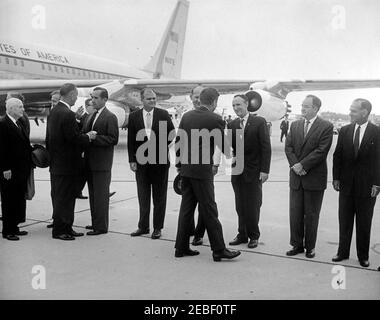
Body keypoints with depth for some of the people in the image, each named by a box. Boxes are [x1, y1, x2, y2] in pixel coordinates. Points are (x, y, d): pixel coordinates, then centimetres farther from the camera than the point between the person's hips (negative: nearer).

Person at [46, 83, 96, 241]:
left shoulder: (53, 111, 9)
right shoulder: (67, 114, -20)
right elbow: (74, 138, -23)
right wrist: (88, 137, -6)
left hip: (56, 163, 10)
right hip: (66, 164, -10)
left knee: (59, 196, 15)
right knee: (64, 197, 1)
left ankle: (66, 228, 26)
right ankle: (59, 230, 10)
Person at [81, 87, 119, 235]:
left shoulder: (110, 117, -8)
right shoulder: (91, 116, 17)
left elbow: (113, 139, -16)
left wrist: (94, 138, -21)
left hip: (102, 163, -8)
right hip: (90, 162, 8)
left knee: (101, 195, -3)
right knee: (93, 194, 14)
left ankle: (101, 226, 4)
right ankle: (95, 222, 25)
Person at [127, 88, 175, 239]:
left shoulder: (163, 114, 0)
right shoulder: (134, 116, 4)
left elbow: (172, 133, 4)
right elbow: (131, 141, 3)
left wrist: (162, 145, -10)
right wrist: (132, 160, -2)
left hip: (160, 161, -1)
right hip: (141, 161, 2)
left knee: (159, 196, 6)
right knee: (143, 196, 9)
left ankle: (157, 227, 16)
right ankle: (143, 226, 21)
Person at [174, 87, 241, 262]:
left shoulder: (186, 116, 7)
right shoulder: (215, 119, -10)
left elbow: (179, 142, 10)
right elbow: (223, 146, -6)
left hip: (185, 169, 6)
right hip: (203, 170, -6)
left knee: (186, 208, 13)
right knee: (209, 210, 1)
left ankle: (181, 247, 20)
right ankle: (219, 249, 10)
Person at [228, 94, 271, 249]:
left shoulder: (259, 122, -4)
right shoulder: (232, 125, 9)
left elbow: (266, 147, -7)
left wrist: (264, 170, -12)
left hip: (254, 172, -4)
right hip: (237, 171, 4)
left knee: (253, 206, 2)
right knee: (240, 207, 9)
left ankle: (253, 236, 18)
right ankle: (242, 234, 22)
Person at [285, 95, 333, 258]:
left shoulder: (326, 127, -6)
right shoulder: (295, 125, 10)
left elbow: (321, 151, -14)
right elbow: (288, 147, 4)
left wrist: (302, 165, -16)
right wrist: (294, 165, -10)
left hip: (314, 177, -4)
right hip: (296, 177, 4)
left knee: (311, 214, 7)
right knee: (295, 213, 8)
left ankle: (310, 246, 20)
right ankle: (297, 245, 20)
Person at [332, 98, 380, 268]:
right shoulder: (345, 130, 3)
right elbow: (337, 156, 5)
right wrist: (336, 178, 1)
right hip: (346, 184, 3)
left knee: (364, 223, 9)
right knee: (344, 221, 10)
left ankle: (363, 256, 22)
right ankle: (343, 252, 23)